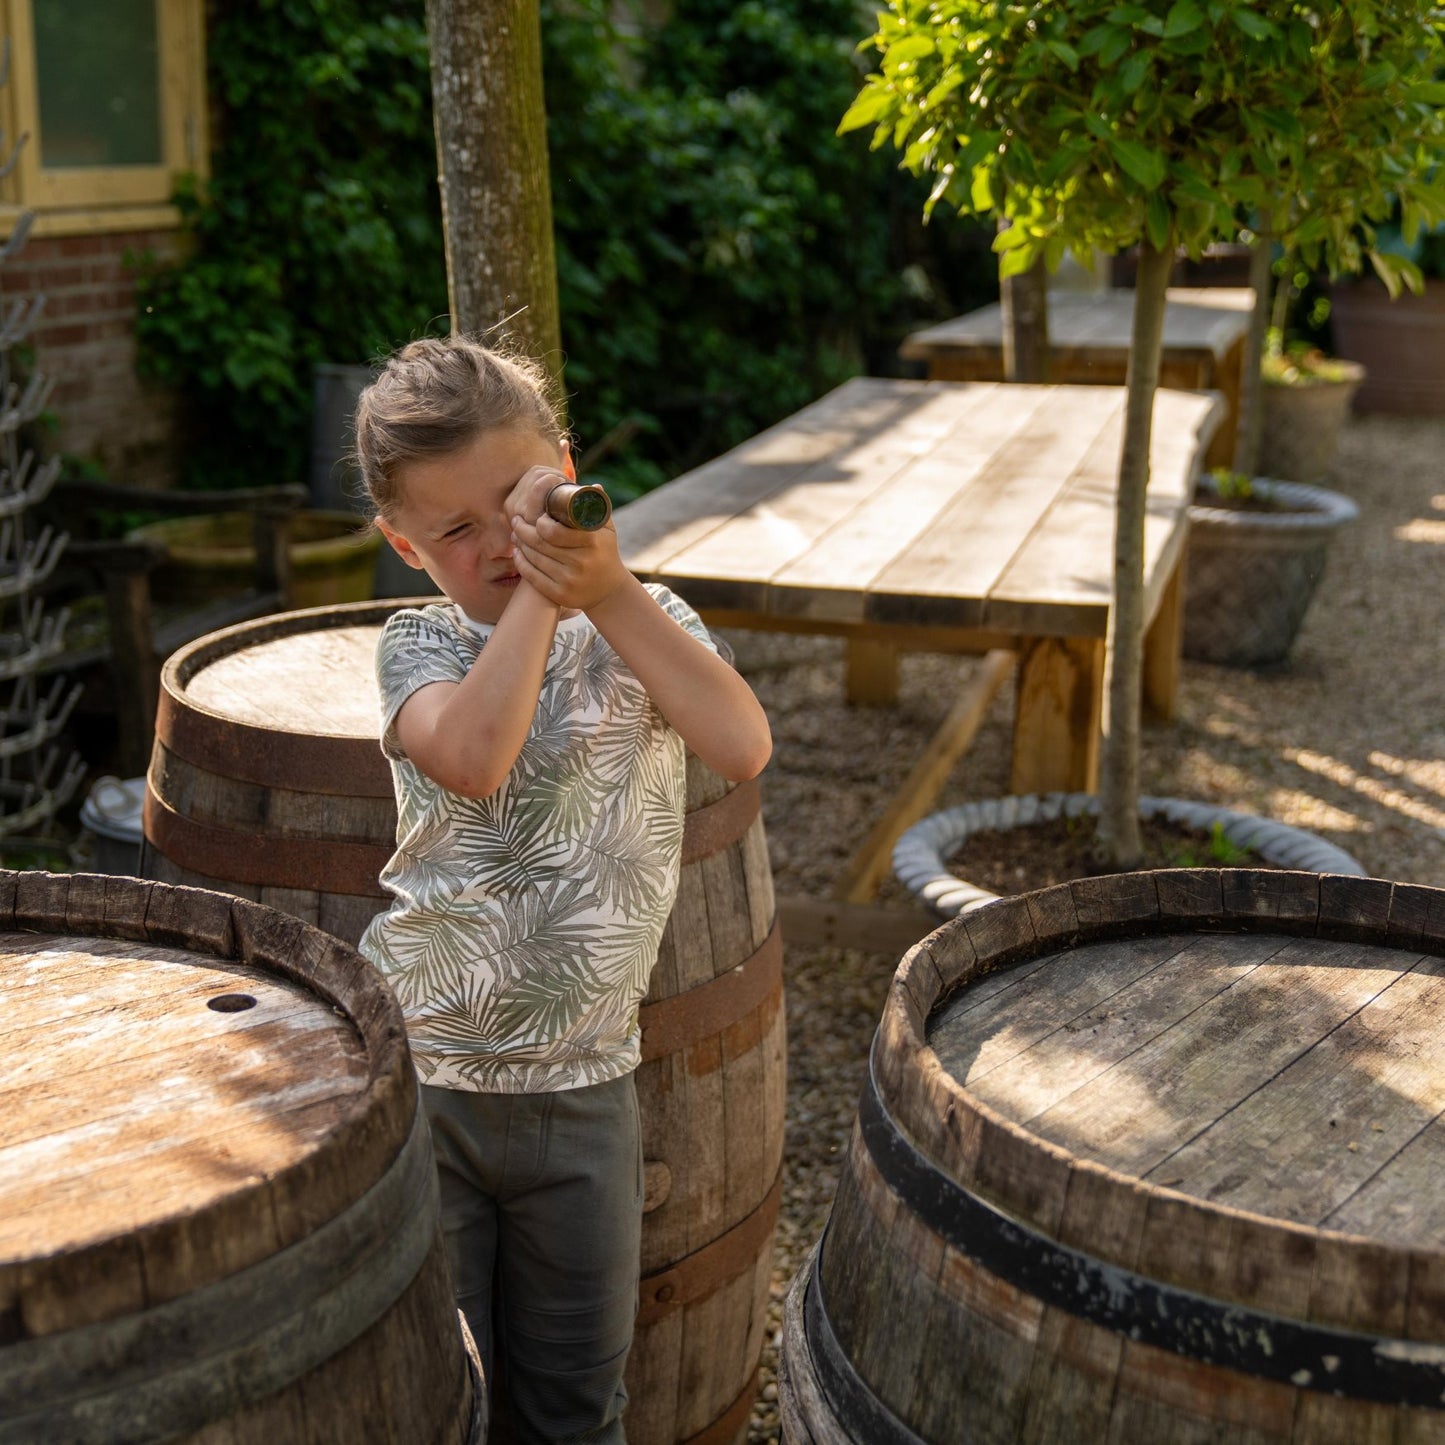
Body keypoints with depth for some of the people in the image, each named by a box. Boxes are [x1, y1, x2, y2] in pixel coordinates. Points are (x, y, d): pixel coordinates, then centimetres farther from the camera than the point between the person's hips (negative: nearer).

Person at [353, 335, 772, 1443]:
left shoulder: (644, 623, 0)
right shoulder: (422, 643, -4)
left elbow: (744, 747, -21)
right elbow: (473, 755, -27)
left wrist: (607, 590, -24)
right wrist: (537, 593, -20)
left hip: (583, 1089, 1)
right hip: (417, 1077, -1)